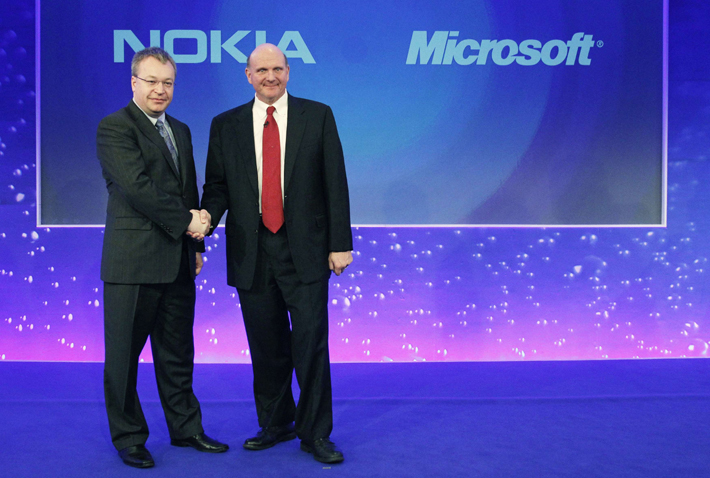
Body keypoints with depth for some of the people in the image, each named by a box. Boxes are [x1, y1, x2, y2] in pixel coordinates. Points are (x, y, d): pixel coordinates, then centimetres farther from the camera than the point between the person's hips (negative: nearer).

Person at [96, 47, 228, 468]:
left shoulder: (181, 131, 18)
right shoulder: (114, 128, -6)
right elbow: (137, 186, -17)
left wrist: (197, 243, 13)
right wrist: (186, 222, -11)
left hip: (178, 261, 7)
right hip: (133, 260, -7)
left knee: (177, 353, 15)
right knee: (124, 354, 4)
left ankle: (186, 428, 27)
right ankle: (129, 438, 19)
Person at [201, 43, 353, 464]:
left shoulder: (318, 116, 4)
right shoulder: (226, 125, 9)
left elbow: (335, 183, 1)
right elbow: (217, 185, 7)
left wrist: (340, 242, -4)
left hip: (305, 249, -2)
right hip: (252, 252, 2)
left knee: (311, 343, -2)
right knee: (266, 347, 11)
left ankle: (315, 434, 12)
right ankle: (275, 425, 29)